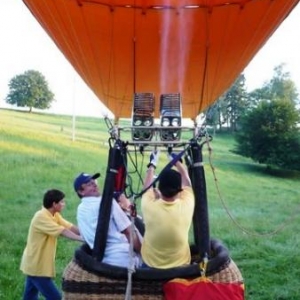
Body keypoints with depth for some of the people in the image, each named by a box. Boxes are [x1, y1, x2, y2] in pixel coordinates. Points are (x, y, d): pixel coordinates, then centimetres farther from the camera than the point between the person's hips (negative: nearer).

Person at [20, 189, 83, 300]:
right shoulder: (41, 217, -22)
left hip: (36, 265, 9)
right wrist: (84, 239, -31)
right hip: (36, 266, -9)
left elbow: (71, 227, -3)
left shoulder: (54, 215, 6)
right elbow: (63, 232, -28)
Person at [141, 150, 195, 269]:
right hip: (180, 266, 0)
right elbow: (186, 181, 0)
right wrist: (177, 160, 14)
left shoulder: (149, 206, -22)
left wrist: (153, 164, 15)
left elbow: (147, 186, 1)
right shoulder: (186, 206, -21)